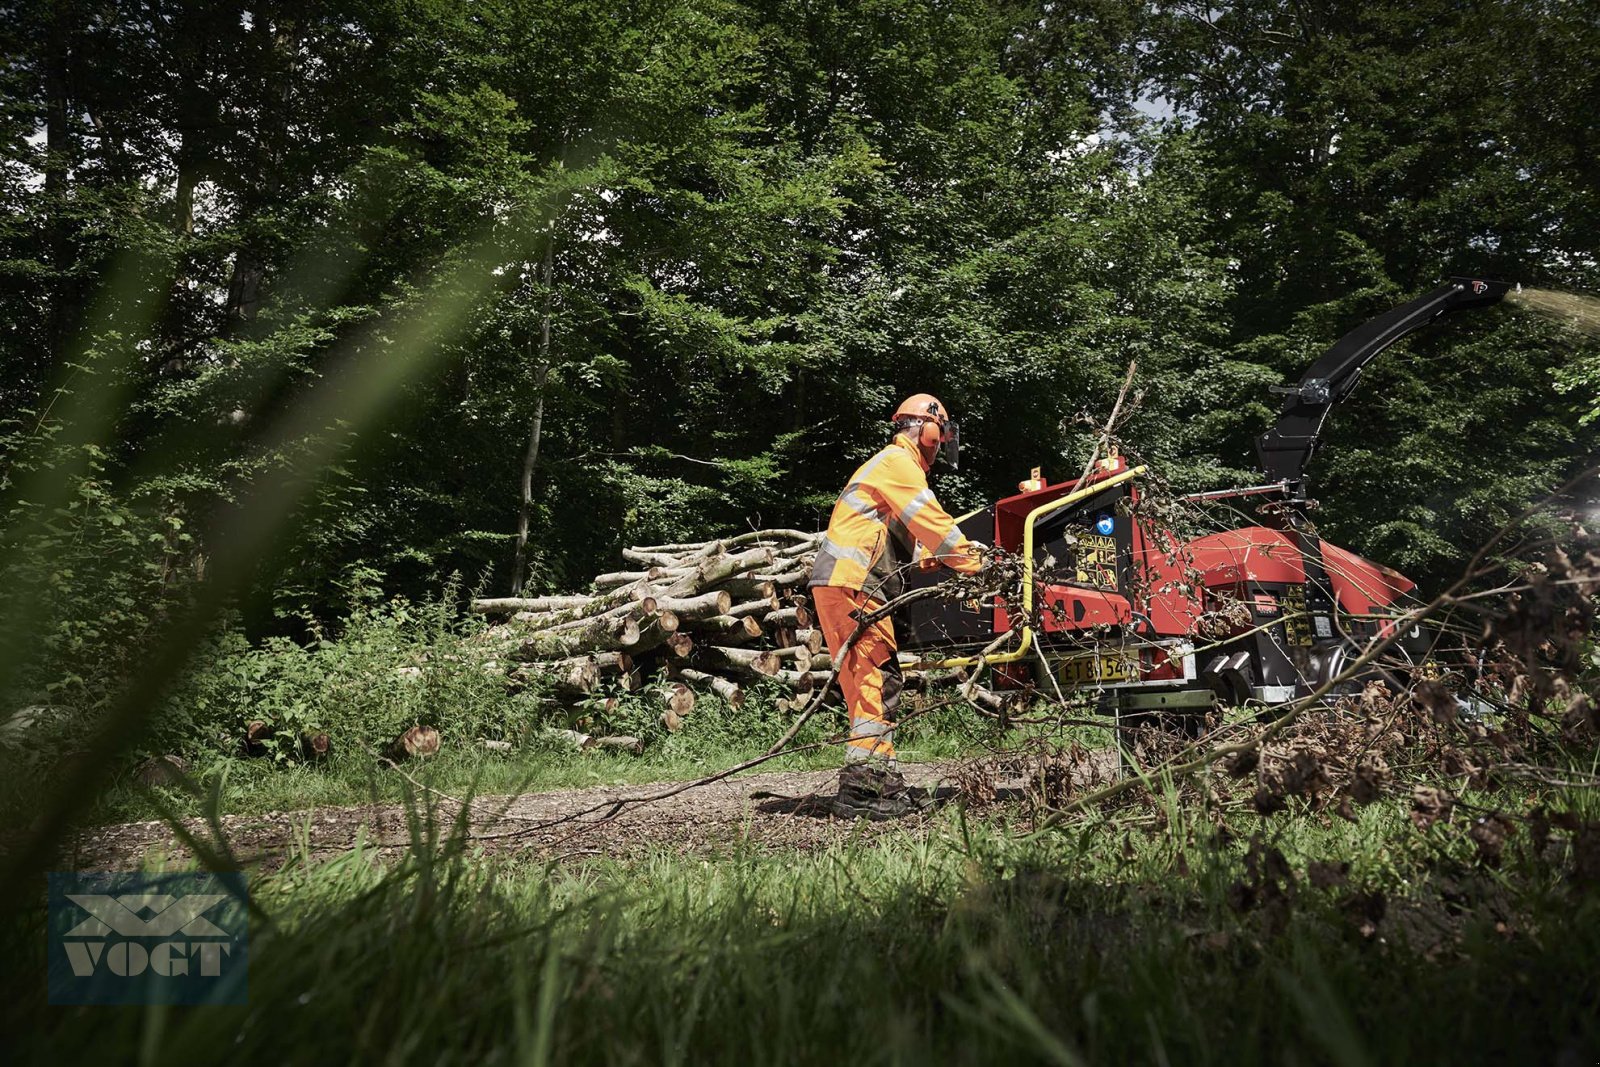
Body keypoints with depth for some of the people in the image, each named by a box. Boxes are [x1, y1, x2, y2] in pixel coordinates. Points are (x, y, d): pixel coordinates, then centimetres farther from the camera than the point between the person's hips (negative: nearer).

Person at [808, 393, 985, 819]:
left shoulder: (899, 465, 30)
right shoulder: (898, 461, -3)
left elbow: (918, 543, 27)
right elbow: (932, 522, -9)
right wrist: (976, 563, -1)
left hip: (858, 589, 10)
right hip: (848, 582, -10)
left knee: (881, 685, 9)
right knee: (875, 682, -14)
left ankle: (884, 783, 11)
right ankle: (856, 791, -16)